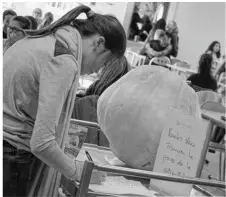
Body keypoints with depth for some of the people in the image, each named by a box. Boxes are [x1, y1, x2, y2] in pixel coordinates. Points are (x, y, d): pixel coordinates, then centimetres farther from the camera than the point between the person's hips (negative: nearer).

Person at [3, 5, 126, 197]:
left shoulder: (46, 39, 8)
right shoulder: (65, 61, -19)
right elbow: (41, 143, -24)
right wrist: (78, 171, -8)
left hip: (10, 150, 9)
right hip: (12, 159, -9)